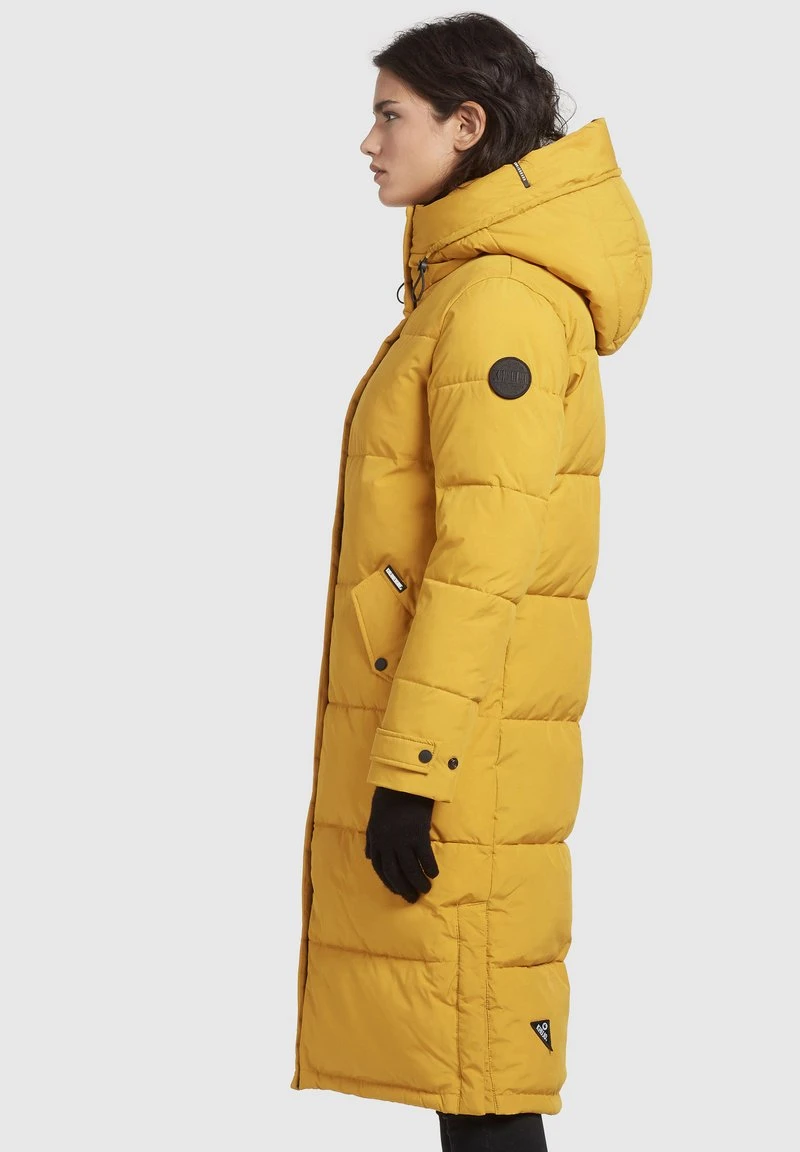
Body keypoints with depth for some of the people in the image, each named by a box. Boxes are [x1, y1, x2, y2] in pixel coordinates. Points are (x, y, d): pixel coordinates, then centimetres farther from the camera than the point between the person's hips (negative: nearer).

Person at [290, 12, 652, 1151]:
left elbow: (484, 559, -20)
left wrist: (410, 769, -21)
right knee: (454, 1044, 14)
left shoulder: (501, 301, -15)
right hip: (427, 734, 10)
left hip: (460, 743, -10)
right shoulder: (464, 285, 17)